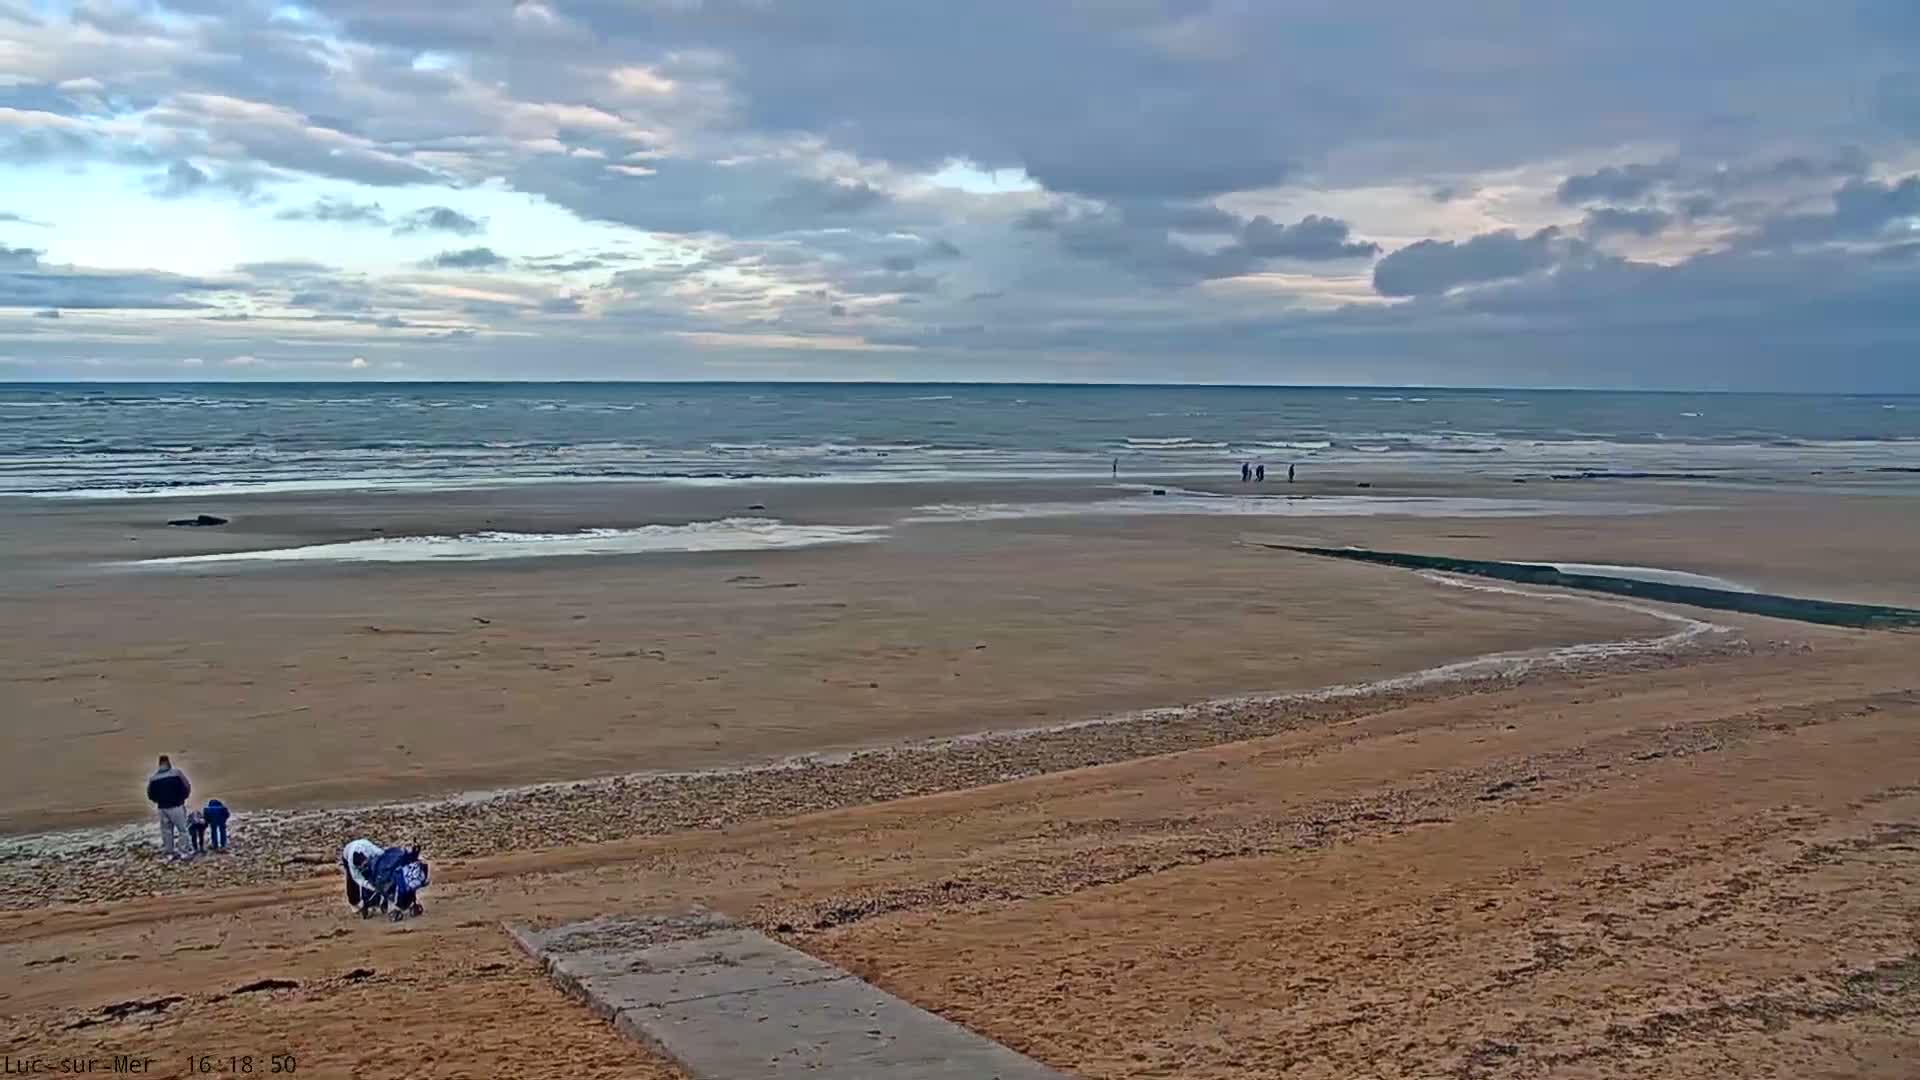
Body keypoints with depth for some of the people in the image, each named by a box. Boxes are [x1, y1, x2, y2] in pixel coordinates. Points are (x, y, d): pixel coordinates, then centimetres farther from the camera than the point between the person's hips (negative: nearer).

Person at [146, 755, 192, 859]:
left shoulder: (153, 777, 4)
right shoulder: (176, 773, -6)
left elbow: (150, 794, 8)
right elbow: (187, 788, -6)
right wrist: (181, 798, 11)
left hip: (162, 808, 4)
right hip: (176, 806, -4)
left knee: (166, 831, 12)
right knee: (183, 829, 2)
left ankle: (170, 852, 14)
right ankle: (180, 850, -8)